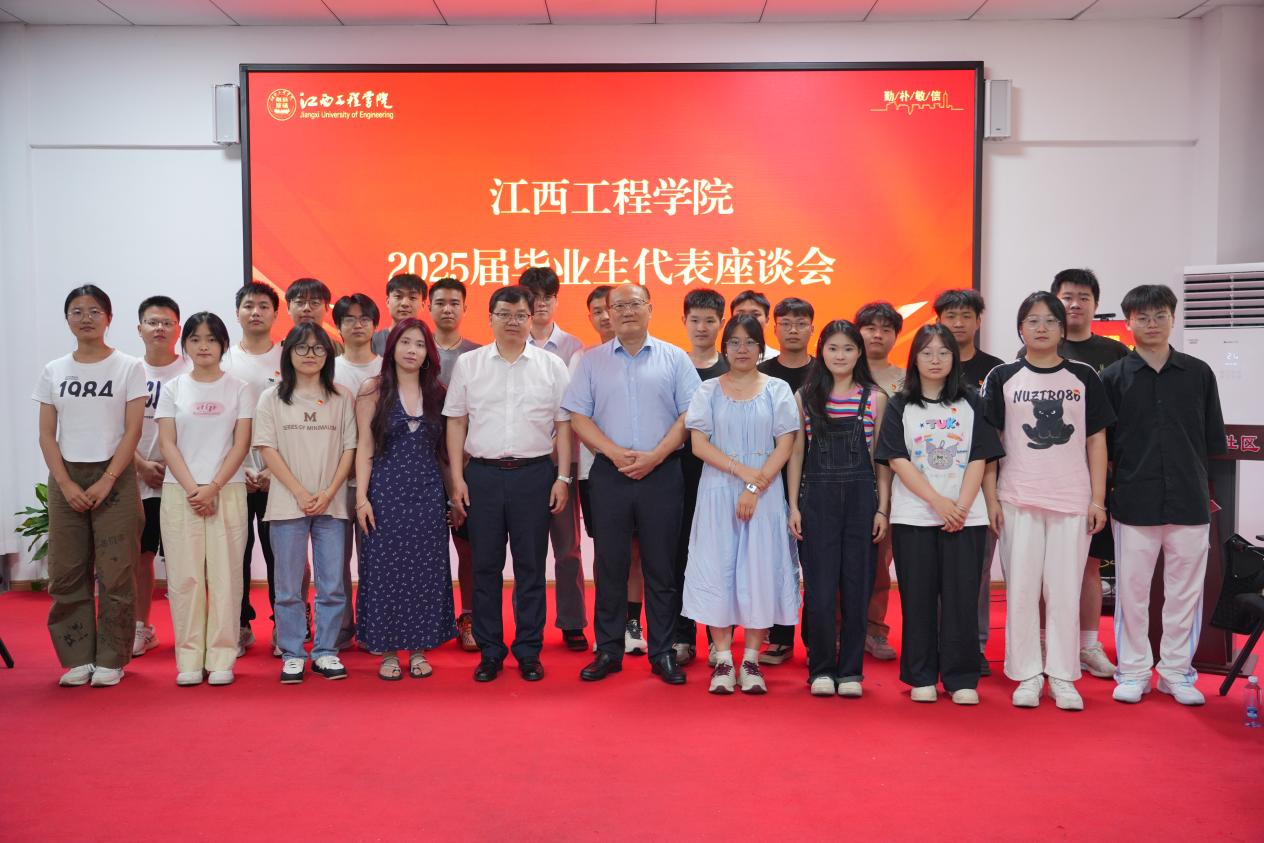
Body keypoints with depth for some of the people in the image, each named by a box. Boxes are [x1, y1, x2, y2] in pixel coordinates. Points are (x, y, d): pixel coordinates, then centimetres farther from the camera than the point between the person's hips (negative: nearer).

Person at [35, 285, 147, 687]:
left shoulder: (128, 368, 1)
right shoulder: (53, 371, 8)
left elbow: (132, 431, -4)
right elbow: (47, 435, 5)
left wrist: (106, 482, -13)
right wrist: (66, 485, -7)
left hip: (115, 477, -3)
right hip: (65, 479, 3)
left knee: (116, 572, -3)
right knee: (67, 572, 3)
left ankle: (111, 660, 6)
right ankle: (77, 658, 13)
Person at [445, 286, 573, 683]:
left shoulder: (552, 366, 5)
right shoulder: (468, 363, 6)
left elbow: (563, 424, 5)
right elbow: (456, 422, 6)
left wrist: (563, 477, -1)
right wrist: (457, 479, 0)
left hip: (534, 472, 0)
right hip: (482, 474, 1)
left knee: (531, 567, 5)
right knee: (485, 566, 6)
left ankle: (528, 652, 16)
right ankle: (489, 652, 17)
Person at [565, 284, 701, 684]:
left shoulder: (674, 359, 5)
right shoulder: (592, 361, 8)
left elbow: (689, 415, 0)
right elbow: (578, 415, 2)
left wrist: (654, 456, -11)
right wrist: (616, 453, -11)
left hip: (662, 473, -1)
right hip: (610, 472, 1)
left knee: (662, 565, 4)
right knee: (610, 563, 5)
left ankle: (663, 652, 13)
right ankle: (608, 650, 16)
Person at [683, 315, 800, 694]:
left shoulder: (778, 389, 6)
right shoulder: (708, 390, 7)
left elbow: (785, 446, -1)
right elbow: (699, 445, -2)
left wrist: (755, 488, -12)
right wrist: (743, 471, -12)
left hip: (765, 492, 0)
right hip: (718, 491, 0)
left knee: (760, 570, -1)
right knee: (717, 568, -2)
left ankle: (751, 661, 8)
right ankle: (722, 660, 6)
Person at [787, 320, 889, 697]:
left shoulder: (875, 398, 5)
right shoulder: (804, 397, 6)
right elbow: (796, 452, 6)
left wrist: (883, 508, -1)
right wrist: (793, 505, 0)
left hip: (861, 498, 0)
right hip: (816, 498, 0)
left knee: (856, 586, 3)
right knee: (820, 588, -1)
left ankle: (851, 671, 14)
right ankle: (821, 669, 12)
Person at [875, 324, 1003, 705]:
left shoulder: (971, 402, 8)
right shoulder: (900, 405, 5)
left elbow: (979, 458, 2)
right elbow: (898, 460, -4)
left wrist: (962, 505, -11)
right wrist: (938, 501, -13)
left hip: (966, 516, 1)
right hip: (913, 516, 0)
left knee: (961, 595, 0)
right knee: (918, 596, 3)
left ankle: (961, 679, 9)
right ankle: (921, 677, 12)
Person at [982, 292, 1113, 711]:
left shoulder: (1084, 377, 6)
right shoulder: (1002, 377, 3)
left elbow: (1096, 441, 7)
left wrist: (1098, 499, 1)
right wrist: (991, 499, -4)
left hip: (1073, 500, 1)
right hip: (1018, 500, -1)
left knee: (1065, 589, 4)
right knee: (1021, 588, 2)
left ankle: (1062, 677, 15)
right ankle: (1027, 675, 13)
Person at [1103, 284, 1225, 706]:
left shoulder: (1199, 374, 5)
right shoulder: (1113, 377, 1)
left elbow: (1214, 442, 9)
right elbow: (1101, 445, 3)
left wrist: (1207, 488, 7)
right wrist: (1105, 493, -1)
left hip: (1190, 503, 1)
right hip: (1134, 503, -1)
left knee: (1186, 591, 8)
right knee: (1131, 590, 5)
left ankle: (1176, 672, 21)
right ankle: (1133, 671, 18)